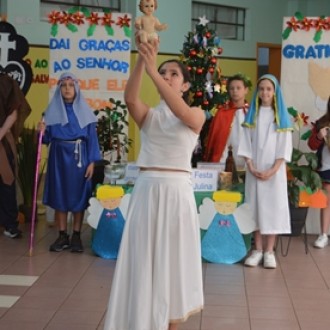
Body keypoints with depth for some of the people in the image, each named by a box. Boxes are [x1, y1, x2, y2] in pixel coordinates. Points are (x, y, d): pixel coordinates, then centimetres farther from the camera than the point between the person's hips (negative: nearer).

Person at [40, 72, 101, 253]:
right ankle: (62, 235, 12)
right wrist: (42, 131, -16)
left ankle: (76, 236, 10)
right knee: (59, 194, 3)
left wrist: (92, 162, -7)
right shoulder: (53, 110, 6)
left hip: (79, 156, -1)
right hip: (59, 156, 1)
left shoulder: (84, 110, 2)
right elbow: (48, 138, 7)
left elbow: (92, 137, 0)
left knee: (78, 195, 1)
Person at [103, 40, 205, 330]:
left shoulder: (197, 115, 3)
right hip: (147, 190, 2)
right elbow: (130, 98, -14)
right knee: (143, 257, 4)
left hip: (177, 191, -2)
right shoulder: (148, 115, 8)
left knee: (173, 257, 5)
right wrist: (142, 60, -29)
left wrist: (153, 70, -29)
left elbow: (181, 111, -21)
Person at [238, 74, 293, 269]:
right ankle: (258, 250, 8)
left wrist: (273, 170, -13)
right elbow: (246, 143, 4)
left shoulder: (282, 116, 2)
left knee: (273, 206, -3)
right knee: (256, 206, 2)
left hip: (274, 170, -2)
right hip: (255, 169, 2)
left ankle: (269, 251, 2)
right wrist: (251, 167, -9)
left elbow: (285, 146, -3)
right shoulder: (252, 115, 8)